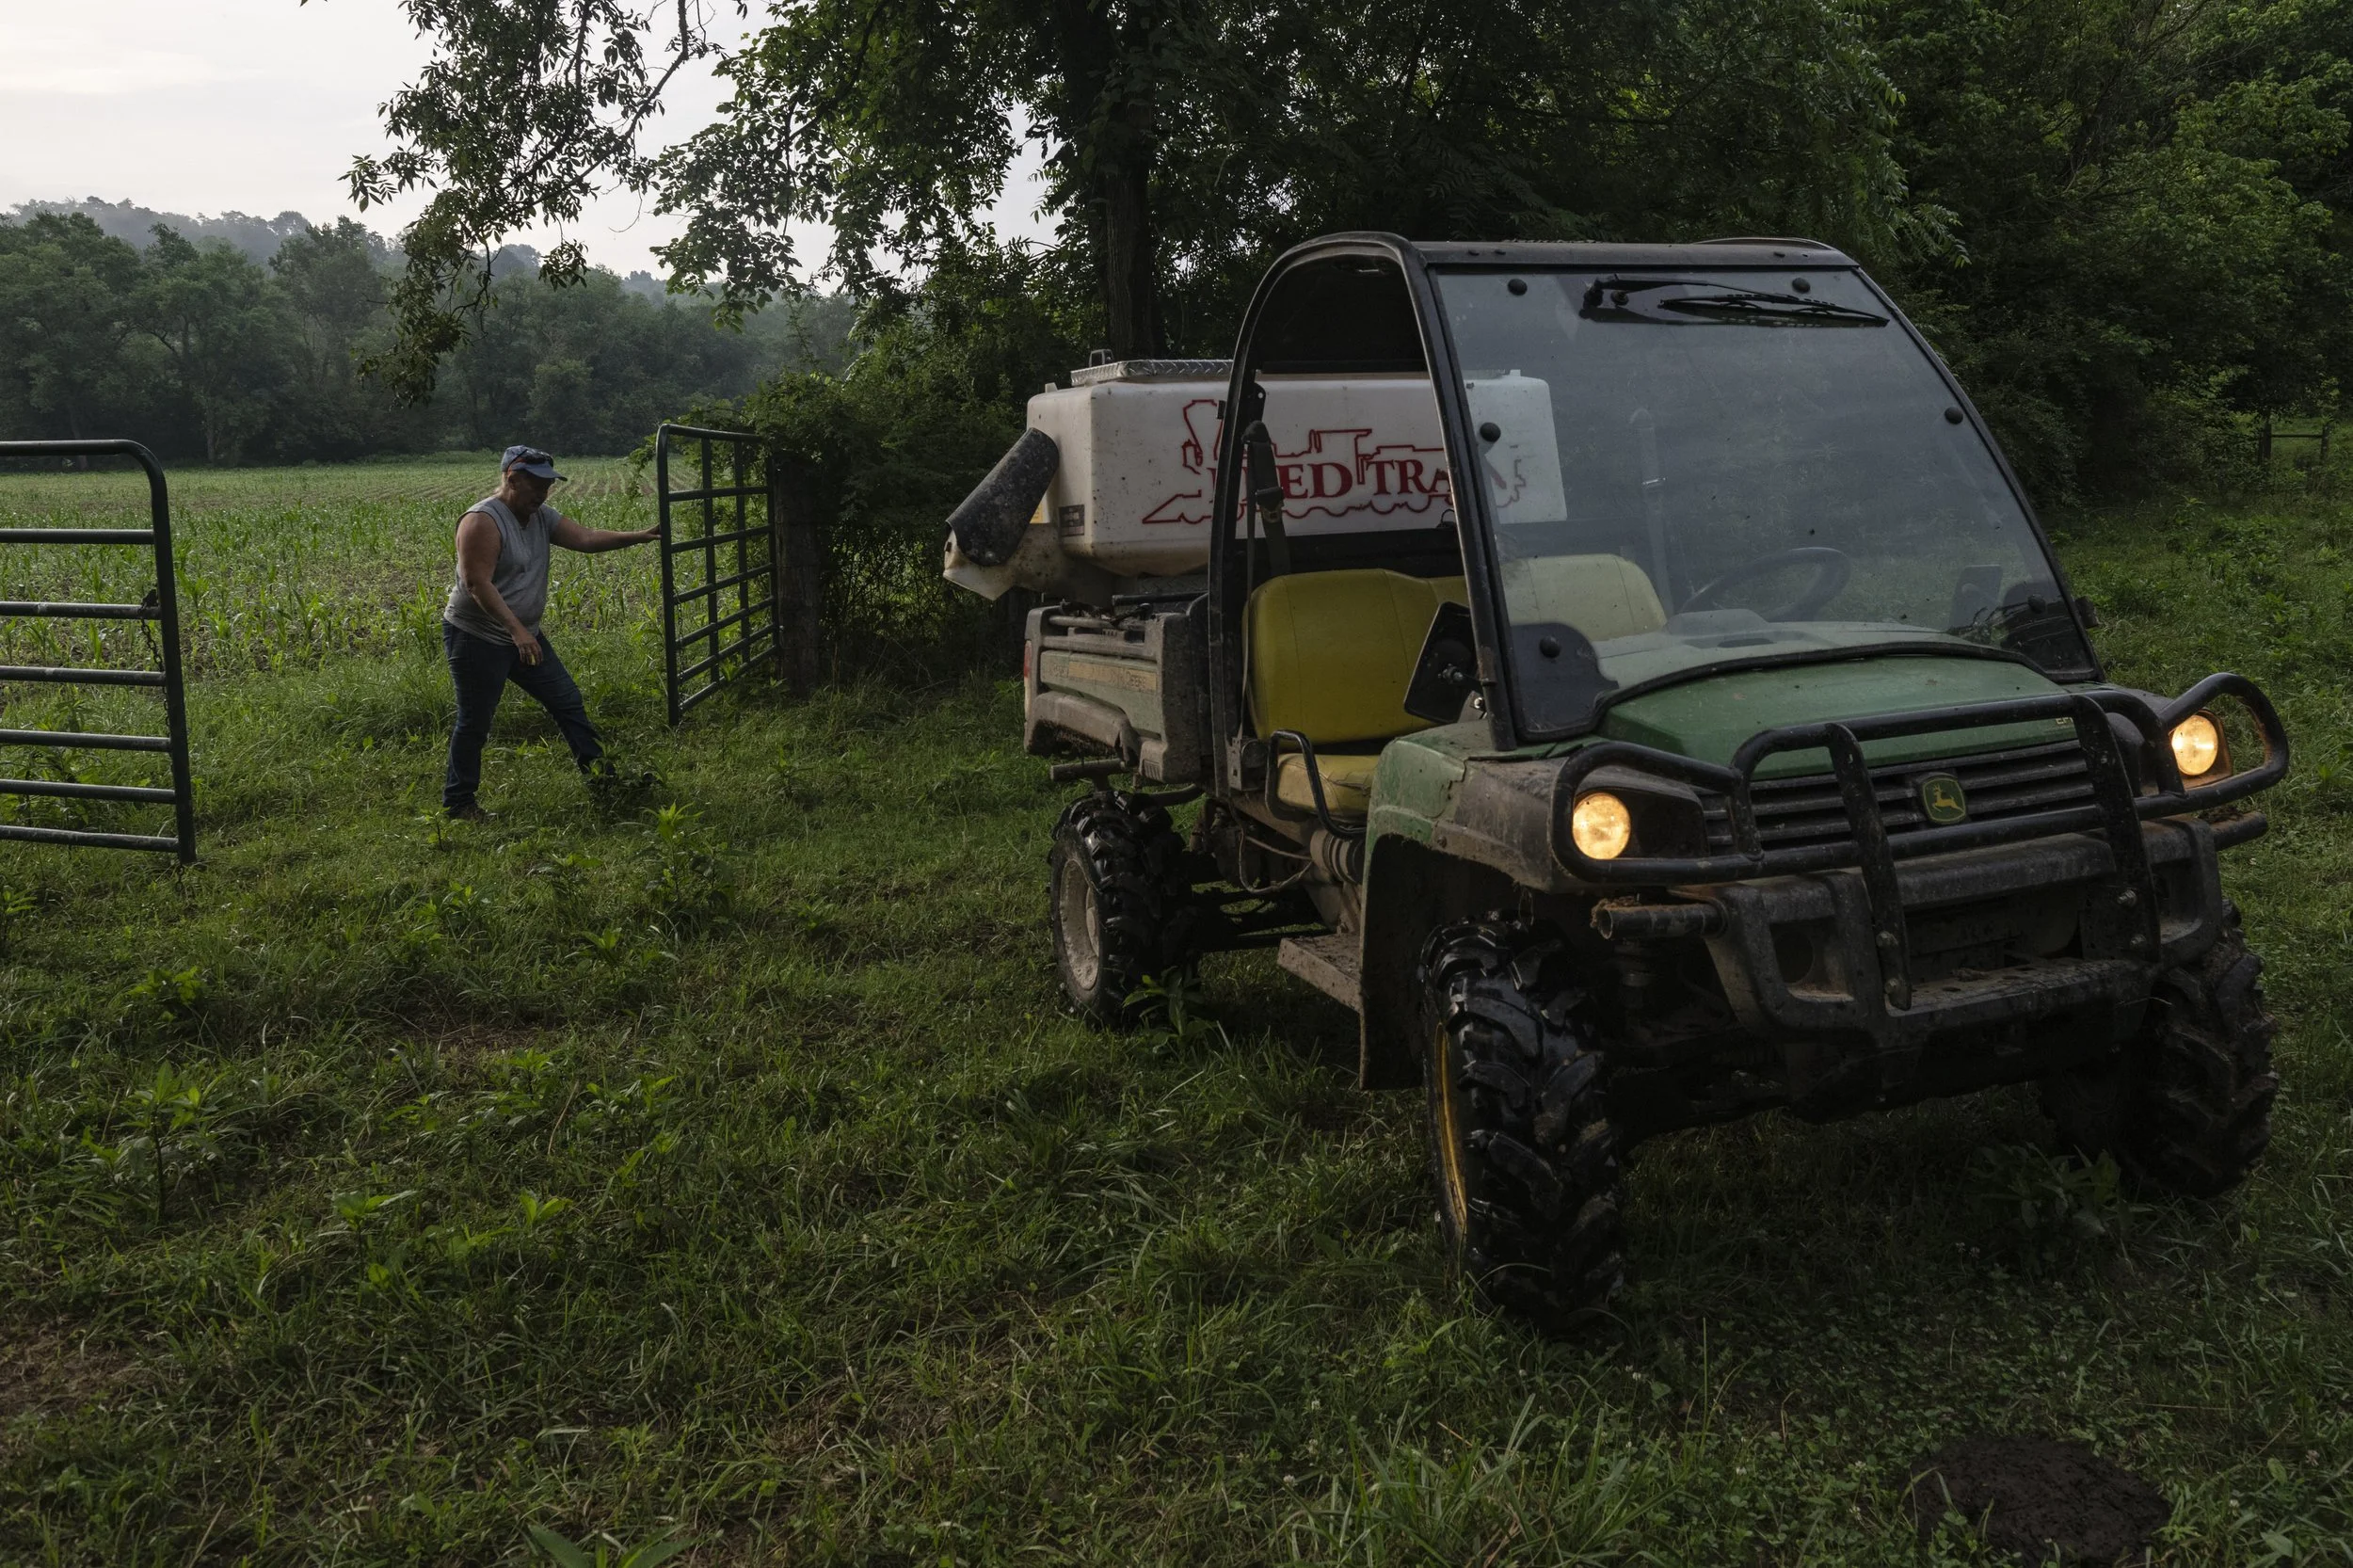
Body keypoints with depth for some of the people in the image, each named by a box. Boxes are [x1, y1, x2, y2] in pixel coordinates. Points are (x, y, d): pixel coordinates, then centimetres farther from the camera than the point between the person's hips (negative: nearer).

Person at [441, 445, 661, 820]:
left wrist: (636, 537, -13)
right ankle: (457, 803, 13)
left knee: (567, 700, 10)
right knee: (475, 723, 0)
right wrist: (516, 630, -32)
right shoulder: (483, 521, -20)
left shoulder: (541, 517, 6)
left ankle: (597, 770, 20)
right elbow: (477, 584, -26)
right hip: (476, 638, -8)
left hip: (522, 636, 9)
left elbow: (585, 538, 0)